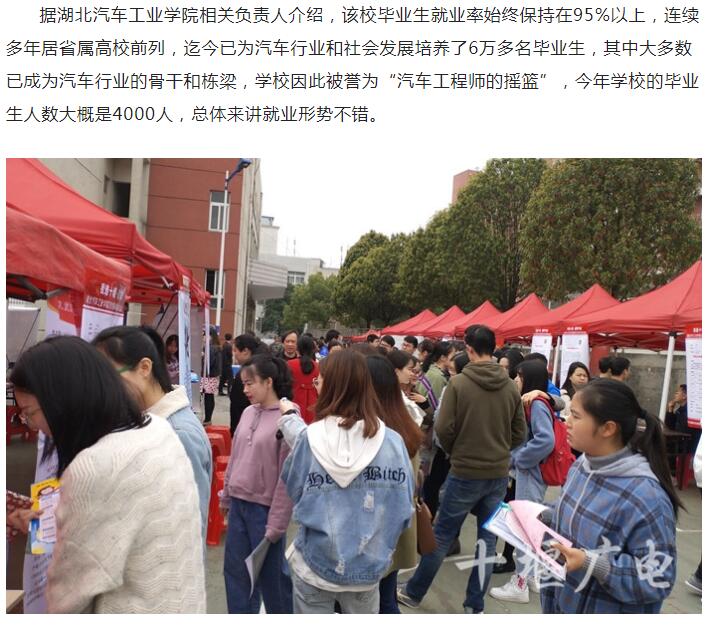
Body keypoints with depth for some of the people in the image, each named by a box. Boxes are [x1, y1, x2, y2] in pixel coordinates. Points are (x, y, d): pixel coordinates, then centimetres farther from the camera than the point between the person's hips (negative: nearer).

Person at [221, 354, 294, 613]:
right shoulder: (248, 413, 3)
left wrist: (276, 523, -15)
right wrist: (226, 496, 15)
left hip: (265, 508, -6)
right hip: (238, 504, 6)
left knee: (270, 573, 11)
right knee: (235, 570, 17)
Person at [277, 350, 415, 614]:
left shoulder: (311, 438, -17)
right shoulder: (392, 441, -13)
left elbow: (295, 490, -1)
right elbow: (403, 508, -6)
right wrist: (380, 544, 9)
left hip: (315, 565, -1)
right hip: (368, 567, 1)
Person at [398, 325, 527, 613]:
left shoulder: (458, 383, -14)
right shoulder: (511, 386, -3)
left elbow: (444, 429, -14)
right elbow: (520, 433, 3)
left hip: (465, 472, -3)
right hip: (499, 473, 3)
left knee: (442, 535, 10)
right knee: (487, 538, 14)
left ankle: (414, 592, 27)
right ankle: (475, 606, 23)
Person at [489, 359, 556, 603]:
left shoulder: (537, 405, -19)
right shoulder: (531, 403, 9)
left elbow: (546, 441, -30)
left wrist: (519, 458, -19)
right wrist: (516, 458, 5)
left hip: (531, 473, -9)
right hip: (528, 471, 9)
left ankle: (519, 585, 10)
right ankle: (535, 574, 32)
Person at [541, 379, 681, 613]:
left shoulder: (644, 494, -27)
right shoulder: (582, 465, -4)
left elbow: (657, 579, -24)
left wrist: (590, 564, -30)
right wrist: (543, 516, -4)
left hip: (606, 611, -6)